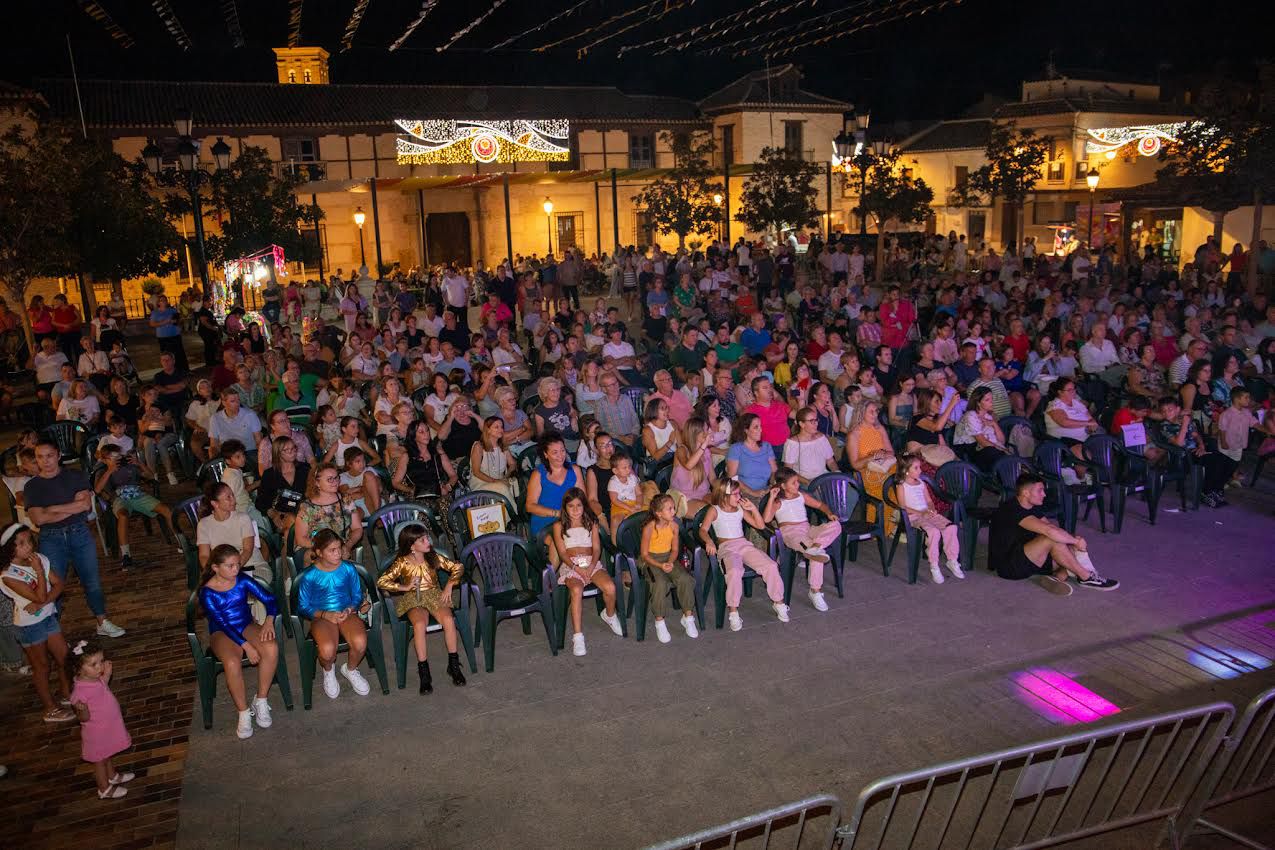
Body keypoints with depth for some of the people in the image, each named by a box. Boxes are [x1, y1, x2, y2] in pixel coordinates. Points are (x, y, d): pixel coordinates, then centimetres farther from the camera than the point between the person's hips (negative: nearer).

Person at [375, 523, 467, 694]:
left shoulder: (434, 557, 2)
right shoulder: (402, 563, -6)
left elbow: (458, 567, 8)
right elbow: (381, 582, -9)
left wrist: (449, 585, -6)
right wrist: (404, 587, -17)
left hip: (435, 595, 2)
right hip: (413, 600, -2)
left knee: (448, 619, -31)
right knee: (419, 624, -36)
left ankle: (453, 664, -15)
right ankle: (424, 672, -25)